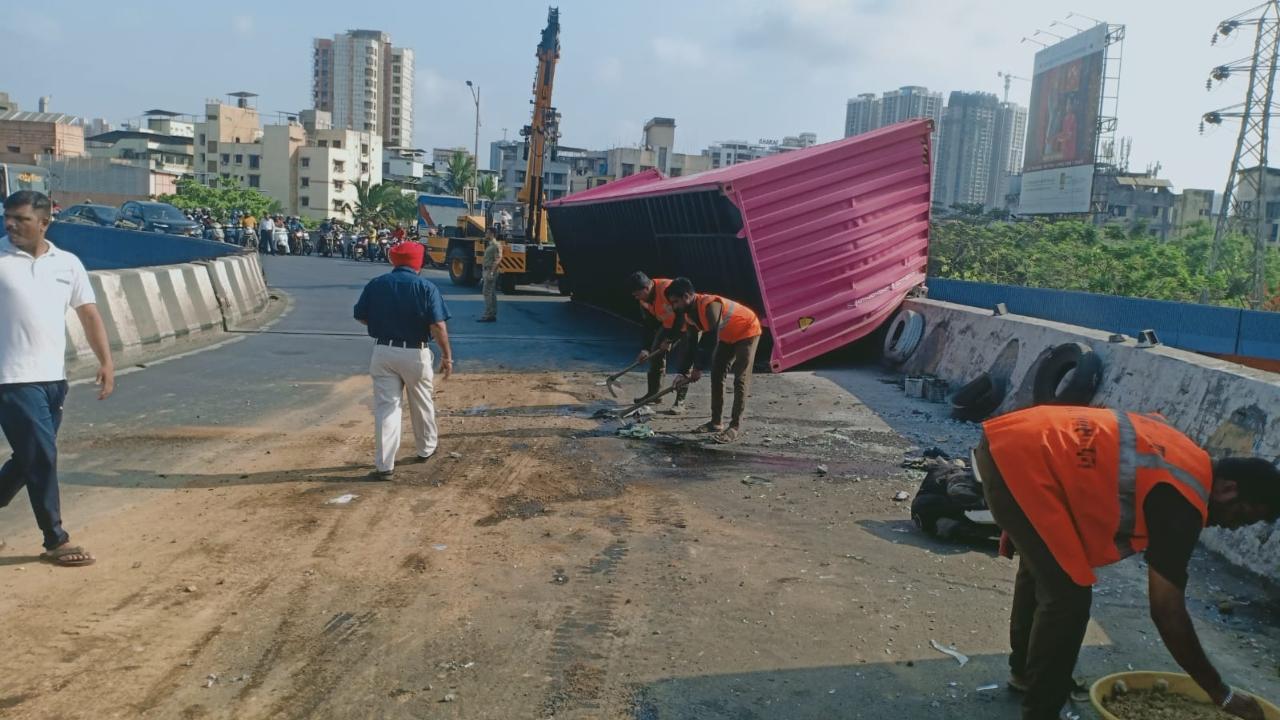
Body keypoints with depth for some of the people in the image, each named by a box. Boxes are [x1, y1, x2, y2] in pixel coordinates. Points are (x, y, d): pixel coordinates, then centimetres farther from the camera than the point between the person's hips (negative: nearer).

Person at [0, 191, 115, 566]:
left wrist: (106, 361, 1)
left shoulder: (68, 263, 7)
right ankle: (55, 541, 7)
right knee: (42, 457, -4)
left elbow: (89, 314, 10)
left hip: (54, 378, 5)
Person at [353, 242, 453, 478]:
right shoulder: (425, 287, -9)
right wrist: (446, 355, -10)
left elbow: (361, 317, 8)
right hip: (415, 353, -1)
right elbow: (438, 325, -17)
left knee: (385, 406, 4)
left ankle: (384, 464, -1)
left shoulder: (375, 284, 0)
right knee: (422, 403, 18)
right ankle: (426, 448, 38)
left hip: (383, 351, 2)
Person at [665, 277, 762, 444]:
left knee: (740, 380, -15)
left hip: (747, 331, -9)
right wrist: (686, 372, -4)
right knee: (717, 376, 6)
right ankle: (716, 422, 12)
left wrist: (700, 368, -26)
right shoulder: (689, 311, -6)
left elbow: (711, 340, -33)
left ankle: (735, 427, -16)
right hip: (727, 336, 9)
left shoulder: (709, 306, -34)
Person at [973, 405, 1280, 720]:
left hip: (1007, 440, 11)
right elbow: (1167, 612, -8)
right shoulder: (1182, 503, -10)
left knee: (1041, 567, 27)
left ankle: (1024, 668, 45)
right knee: (1068, 595, -4)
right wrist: (1223, 694, 3)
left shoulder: (1187, 458, 17)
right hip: (1023, 458, -11)